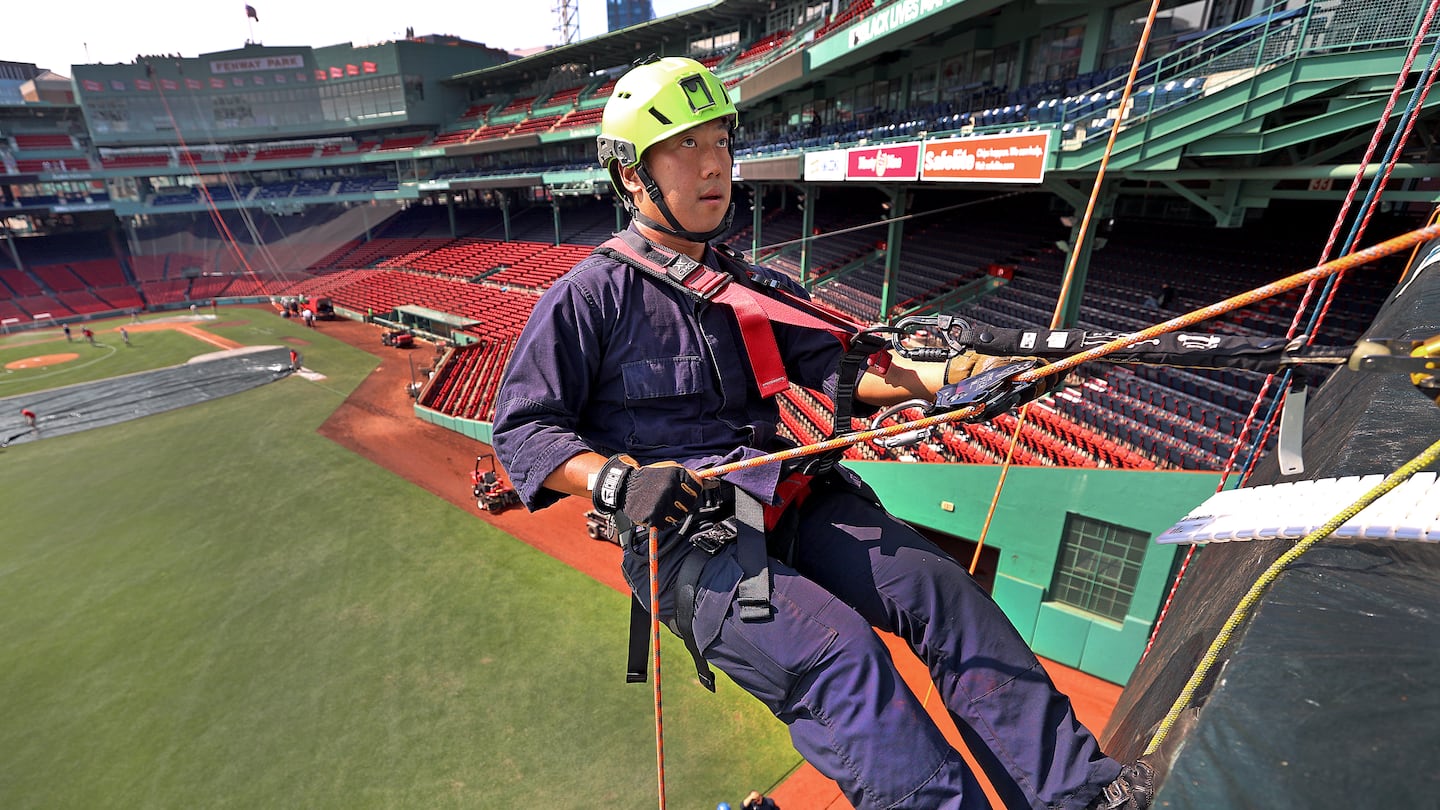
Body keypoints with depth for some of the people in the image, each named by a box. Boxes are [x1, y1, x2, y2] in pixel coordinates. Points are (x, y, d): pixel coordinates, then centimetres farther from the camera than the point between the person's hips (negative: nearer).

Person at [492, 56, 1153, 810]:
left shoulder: (749, 288, 19)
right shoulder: (588, 295, 1)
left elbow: (836, 364, 11)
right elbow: (522, 428, -1)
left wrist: (946, 376, -5)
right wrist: (618, 479, -19)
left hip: (786, 500, 6)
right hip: (680, 532, -5)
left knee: (943, 588, -10)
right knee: (839, 652, -24)